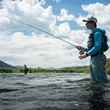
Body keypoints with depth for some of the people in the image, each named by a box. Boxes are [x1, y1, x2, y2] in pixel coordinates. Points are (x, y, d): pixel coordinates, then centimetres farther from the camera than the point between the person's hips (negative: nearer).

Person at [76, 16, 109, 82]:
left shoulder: (97, 33, -10)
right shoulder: (94, 34, 21)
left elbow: (97, 47, -21)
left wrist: (86, 55, -23)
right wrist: (84, 49, 15)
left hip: (98, 59, -10)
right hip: (94, 59, 10)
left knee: (101, 80, -8)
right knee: (95, 80, 11)